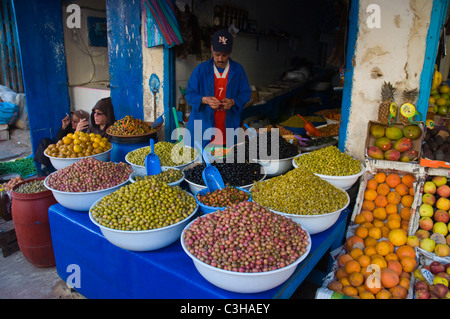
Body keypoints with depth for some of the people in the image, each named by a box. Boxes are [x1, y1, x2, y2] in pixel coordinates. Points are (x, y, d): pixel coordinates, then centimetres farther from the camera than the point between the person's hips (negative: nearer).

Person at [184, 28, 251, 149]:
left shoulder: (238, 70, 3)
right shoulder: (201, 69, 0)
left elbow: (246, 93, 7)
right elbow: (190, 94, 1)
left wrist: (233, 102, -14)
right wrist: (205, 100, -19)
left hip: (228, 128, 1)